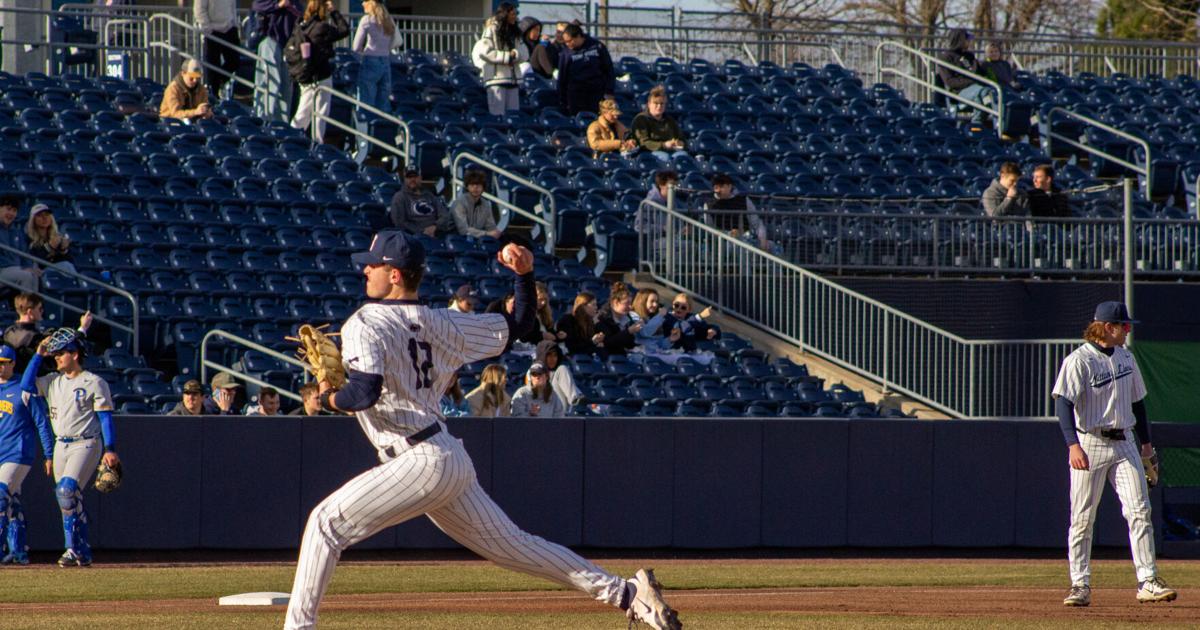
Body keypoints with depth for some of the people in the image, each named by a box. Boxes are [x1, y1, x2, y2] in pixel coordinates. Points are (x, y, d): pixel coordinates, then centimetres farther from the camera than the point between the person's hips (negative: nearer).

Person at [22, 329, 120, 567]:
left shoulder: (94, 382, -4)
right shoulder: (53, 381, 14)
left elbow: (106, 417, -6)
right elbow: (27, 385, 4)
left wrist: (110, 449, -14)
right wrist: (39, 355, 4)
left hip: (86, 444, -7)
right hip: (61, 446, 7)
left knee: (68, 490, -23)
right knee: (66, 495, 5)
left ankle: (75, 549, -19)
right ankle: (81, 552, 10)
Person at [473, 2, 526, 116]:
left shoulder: (515, 33, 18)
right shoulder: (492, 30, -2)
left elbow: (524, 54, 11)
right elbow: (484, 52, -13)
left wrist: (514, 55, -11)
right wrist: (507, 56, -11)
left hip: (513, 79, 7)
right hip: (496, 77, -7)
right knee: (498, 112, -9)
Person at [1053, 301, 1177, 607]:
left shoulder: (1125, 357, 11)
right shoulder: (1079, 361, -11)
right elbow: (1063, 403, -21)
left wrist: (1146, 442, 22)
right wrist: (1073, 444, -33)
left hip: (1124, 443, 5)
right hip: (1090, 444, -5)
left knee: (1139, 511, -4)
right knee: (1082, 519, -1)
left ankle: (1148, 582, -6)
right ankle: (1080, 585, 7)